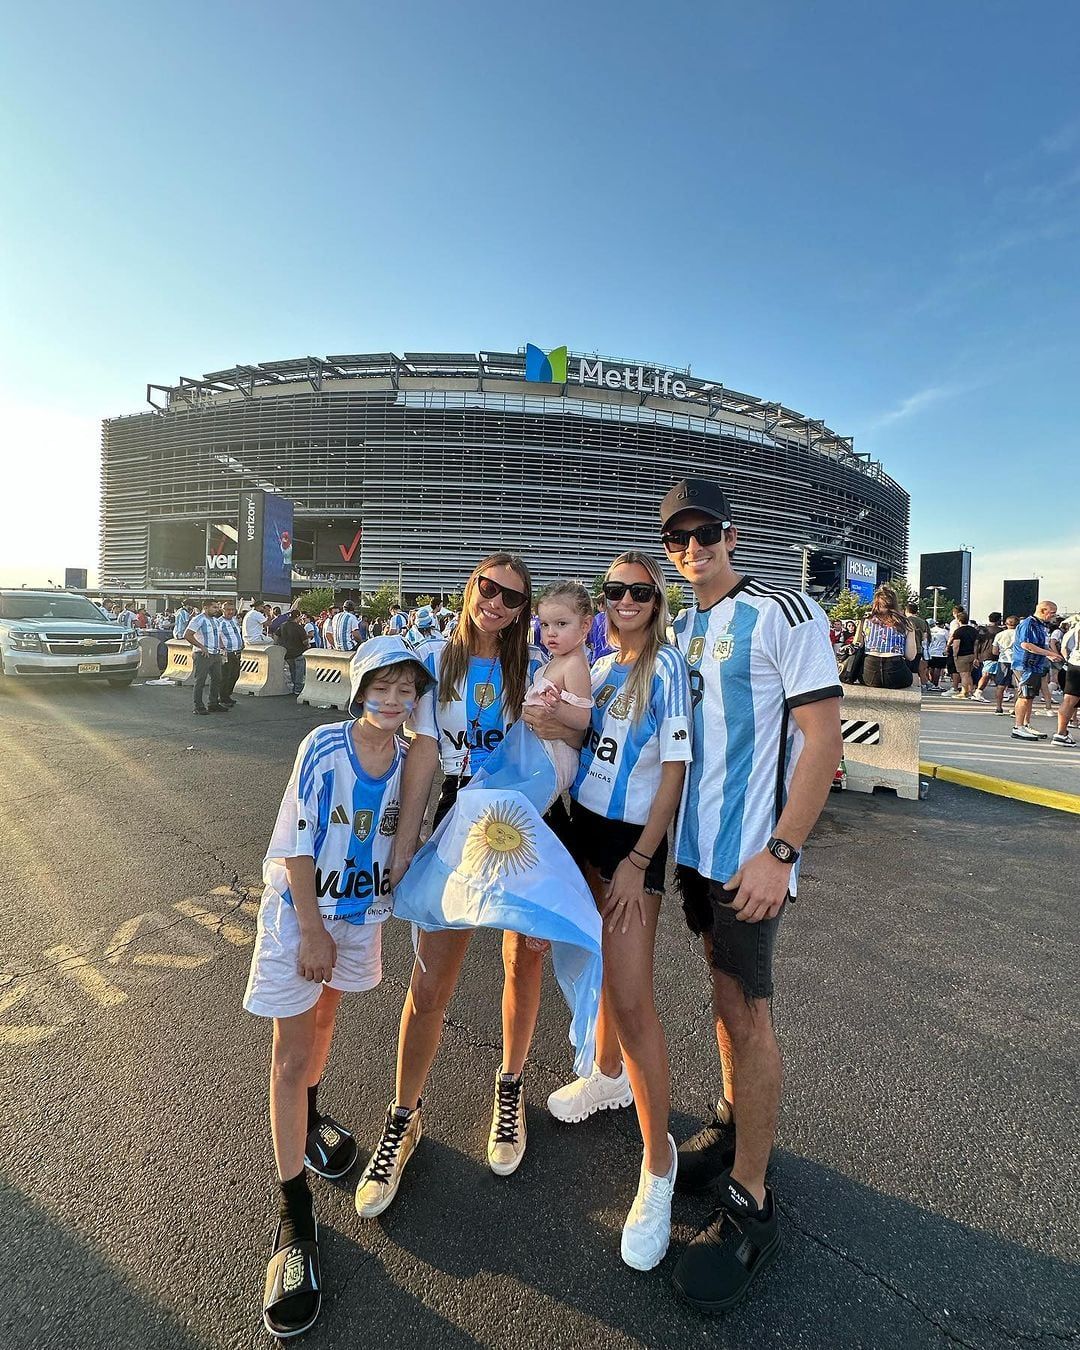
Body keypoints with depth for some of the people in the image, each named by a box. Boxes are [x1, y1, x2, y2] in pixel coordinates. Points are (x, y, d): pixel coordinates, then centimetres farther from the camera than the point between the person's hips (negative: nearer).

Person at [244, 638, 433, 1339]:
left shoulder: (409, 756, -8)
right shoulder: (324, 746, -22)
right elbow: (297, 842, -18)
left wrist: (382, 902, 5)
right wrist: (313, 929, -15)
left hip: (364, 910, 4)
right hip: (301, 908, -4)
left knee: (324, 1016, 25)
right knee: (291, 1055, 3)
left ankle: (310, 1117, 51)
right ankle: (294, 1215, 18)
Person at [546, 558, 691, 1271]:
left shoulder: (667, 666, -12)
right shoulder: (600, 667, 7)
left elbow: (675, 770, -14)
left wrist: (638, 862, -14)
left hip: (635, 839, -6)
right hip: (586, 826, 6)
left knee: (632, 999, -5)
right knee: (604, 964, 21)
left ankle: (658, 1161, 14)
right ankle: (609, 1074, 46)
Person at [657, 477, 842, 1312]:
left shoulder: (784, 615, -12)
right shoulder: (683, 628, 10)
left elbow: (824, 739, -16)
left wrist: (781, 852, -20)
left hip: (751, 854, -7)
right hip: (696, 844, 7)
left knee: (747, 1011, 1)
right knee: (724, 991, 19)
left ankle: (750, 1207, 19)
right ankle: (733, 1124, 39)